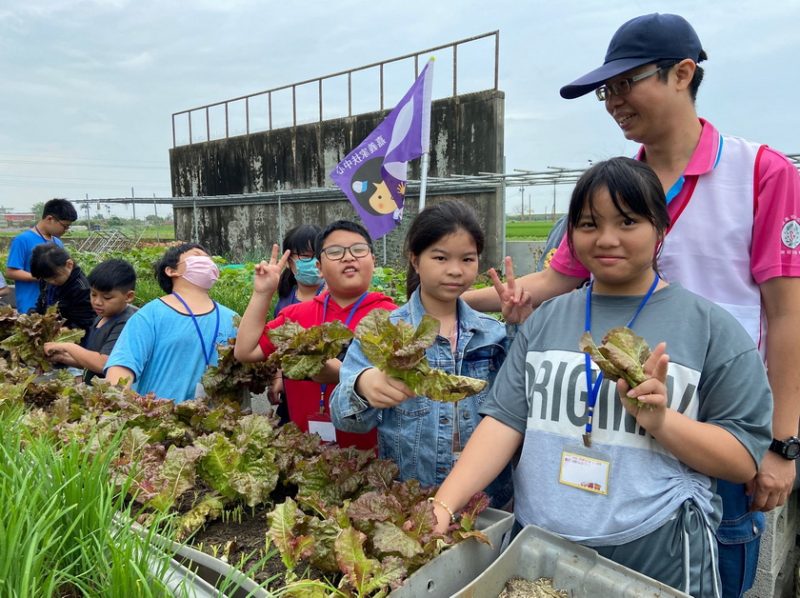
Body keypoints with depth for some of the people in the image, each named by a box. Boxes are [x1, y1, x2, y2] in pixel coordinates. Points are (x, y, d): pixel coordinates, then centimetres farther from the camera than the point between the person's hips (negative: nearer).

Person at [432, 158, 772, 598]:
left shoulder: (712, 328, -5)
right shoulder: (545, 321, 2)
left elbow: (745, 460, -4)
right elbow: (504, 421, -3)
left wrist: (659, 419, -22)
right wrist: (443, 506, -15)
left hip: (657, 557, -2)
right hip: (536, 545, 3)